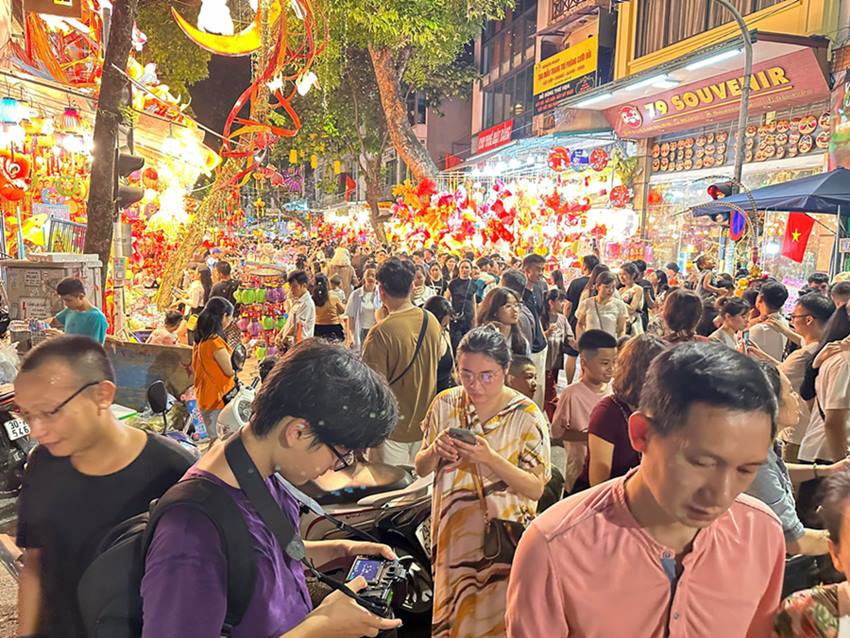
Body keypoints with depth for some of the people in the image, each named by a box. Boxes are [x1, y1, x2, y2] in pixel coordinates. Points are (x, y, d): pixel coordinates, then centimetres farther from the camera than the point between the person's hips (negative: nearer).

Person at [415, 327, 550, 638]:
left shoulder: (527, 415, -14)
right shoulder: (445, 405, -7)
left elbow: (536, 488, -14)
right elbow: (421, 469, 2)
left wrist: (491, 458, -28)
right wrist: (435, 451, -21)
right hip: (452, 531, 3)